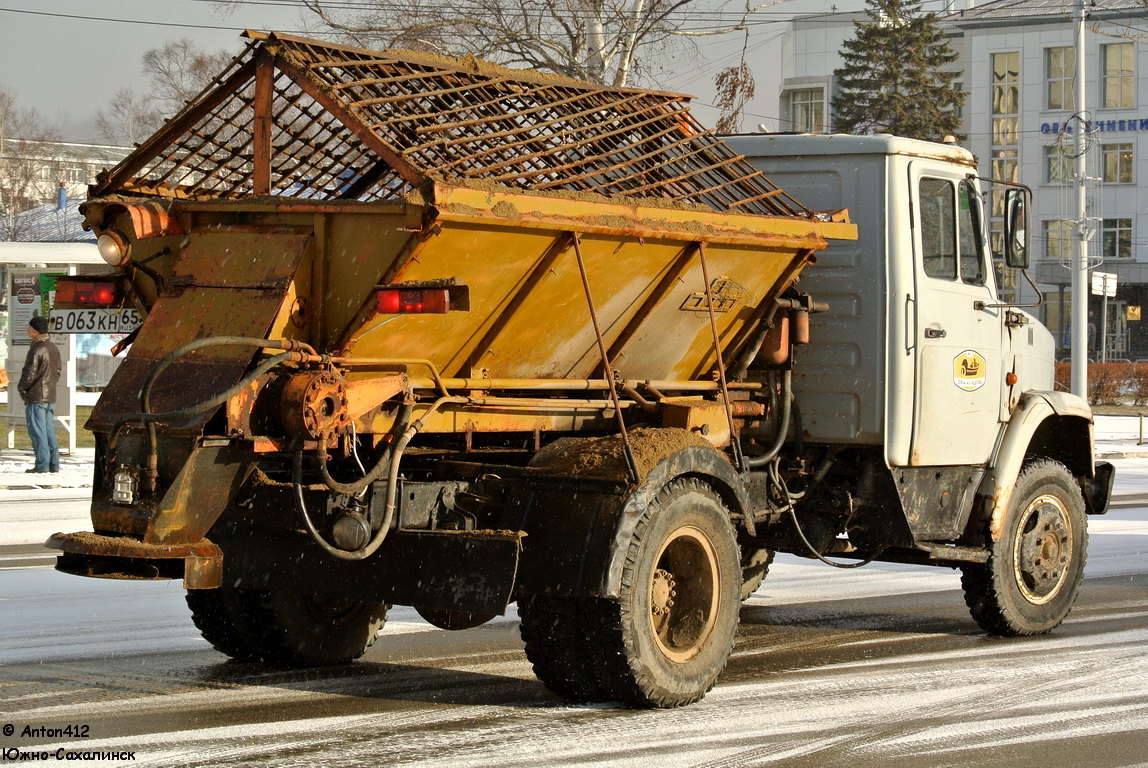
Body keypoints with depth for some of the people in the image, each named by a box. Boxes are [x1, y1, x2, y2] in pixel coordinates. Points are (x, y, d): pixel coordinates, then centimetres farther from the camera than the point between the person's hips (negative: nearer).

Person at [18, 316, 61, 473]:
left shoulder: (37, 349, -16)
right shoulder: (54, 348, 12)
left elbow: (30, 373, -17)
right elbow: (58, 372, 18)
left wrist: (21, 388, -2)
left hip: (36, 396, -8)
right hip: (51, 396, 8)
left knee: (37, 431, -4)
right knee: (49, 431, 12)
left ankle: (42, 465, -6)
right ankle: (54, 464, 12)